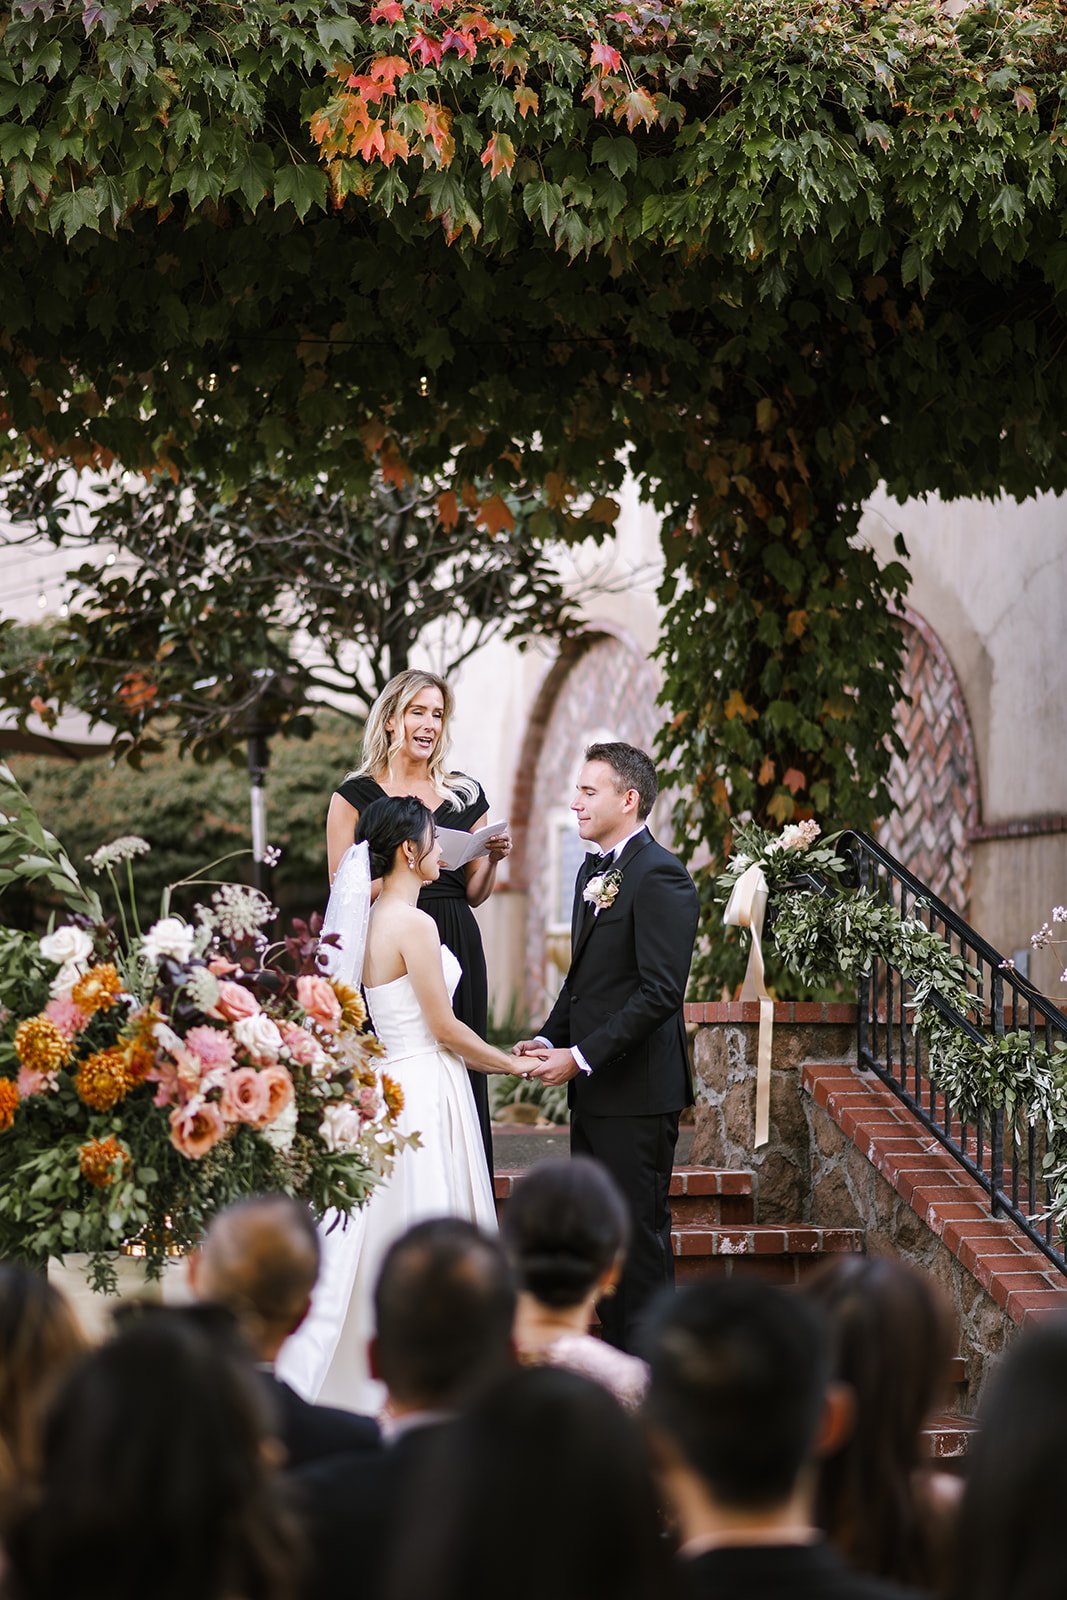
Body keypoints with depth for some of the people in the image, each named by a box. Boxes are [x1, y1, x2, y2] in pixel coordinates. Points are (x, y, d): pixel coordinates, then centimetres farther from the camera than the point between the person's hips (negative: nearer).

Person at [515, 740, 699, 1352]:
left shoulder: (661, 876, -15)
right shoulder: (594, 872, 16)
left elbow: (661, 991, -21)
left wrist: (582, 1056, -20)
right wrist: (549, 1038, 7)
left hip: (638, 1091, -9)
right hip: (593, 1091, 9)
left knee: (640, 1232, -3)